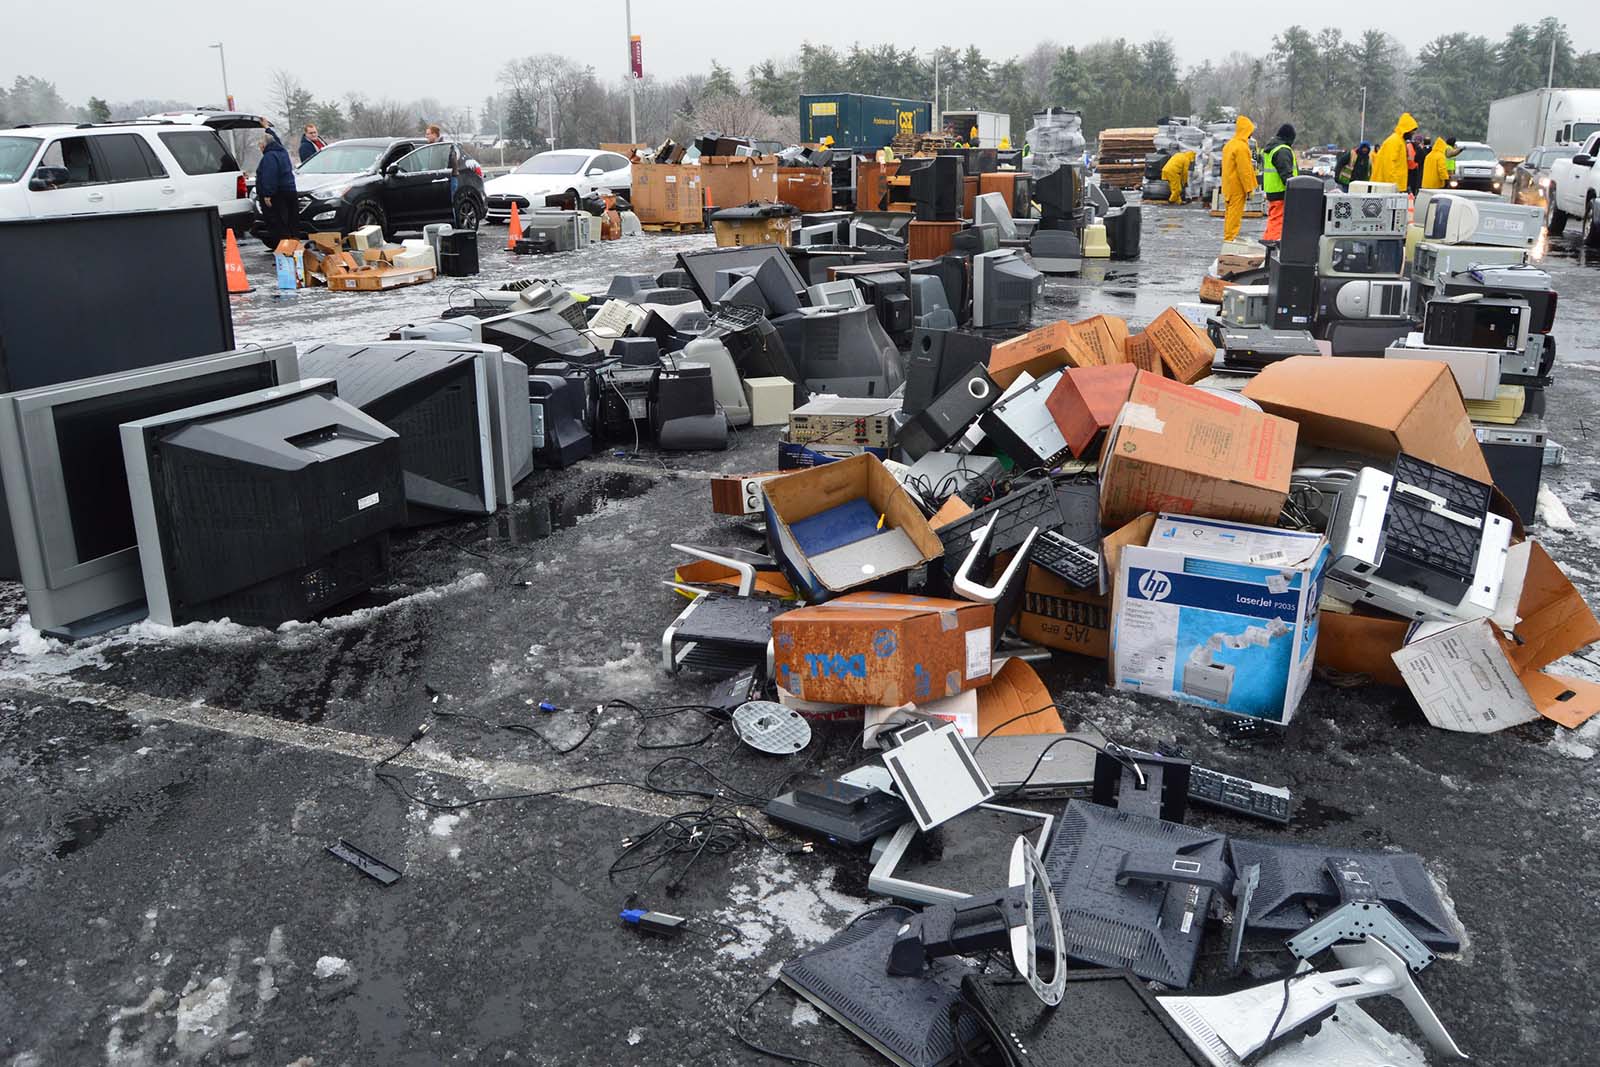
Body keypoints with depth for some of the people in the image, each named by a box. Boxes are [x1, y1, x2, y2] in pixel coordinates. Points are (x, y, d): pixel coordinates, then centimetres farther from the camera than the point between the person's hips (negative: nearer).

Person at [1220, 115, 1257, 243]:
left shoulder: (1229, 144, 12)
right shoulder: (1241, 147, -18)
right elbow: (1244, 171, -20)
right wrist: (1249, 189, -16)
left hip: (1229, 186, 9)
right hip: (1238, 187, -9)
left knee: (1231, 212, 16)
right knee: (1235, 212, -5)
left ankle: (1228, 236, 23)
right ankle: (1230, 238, -4)